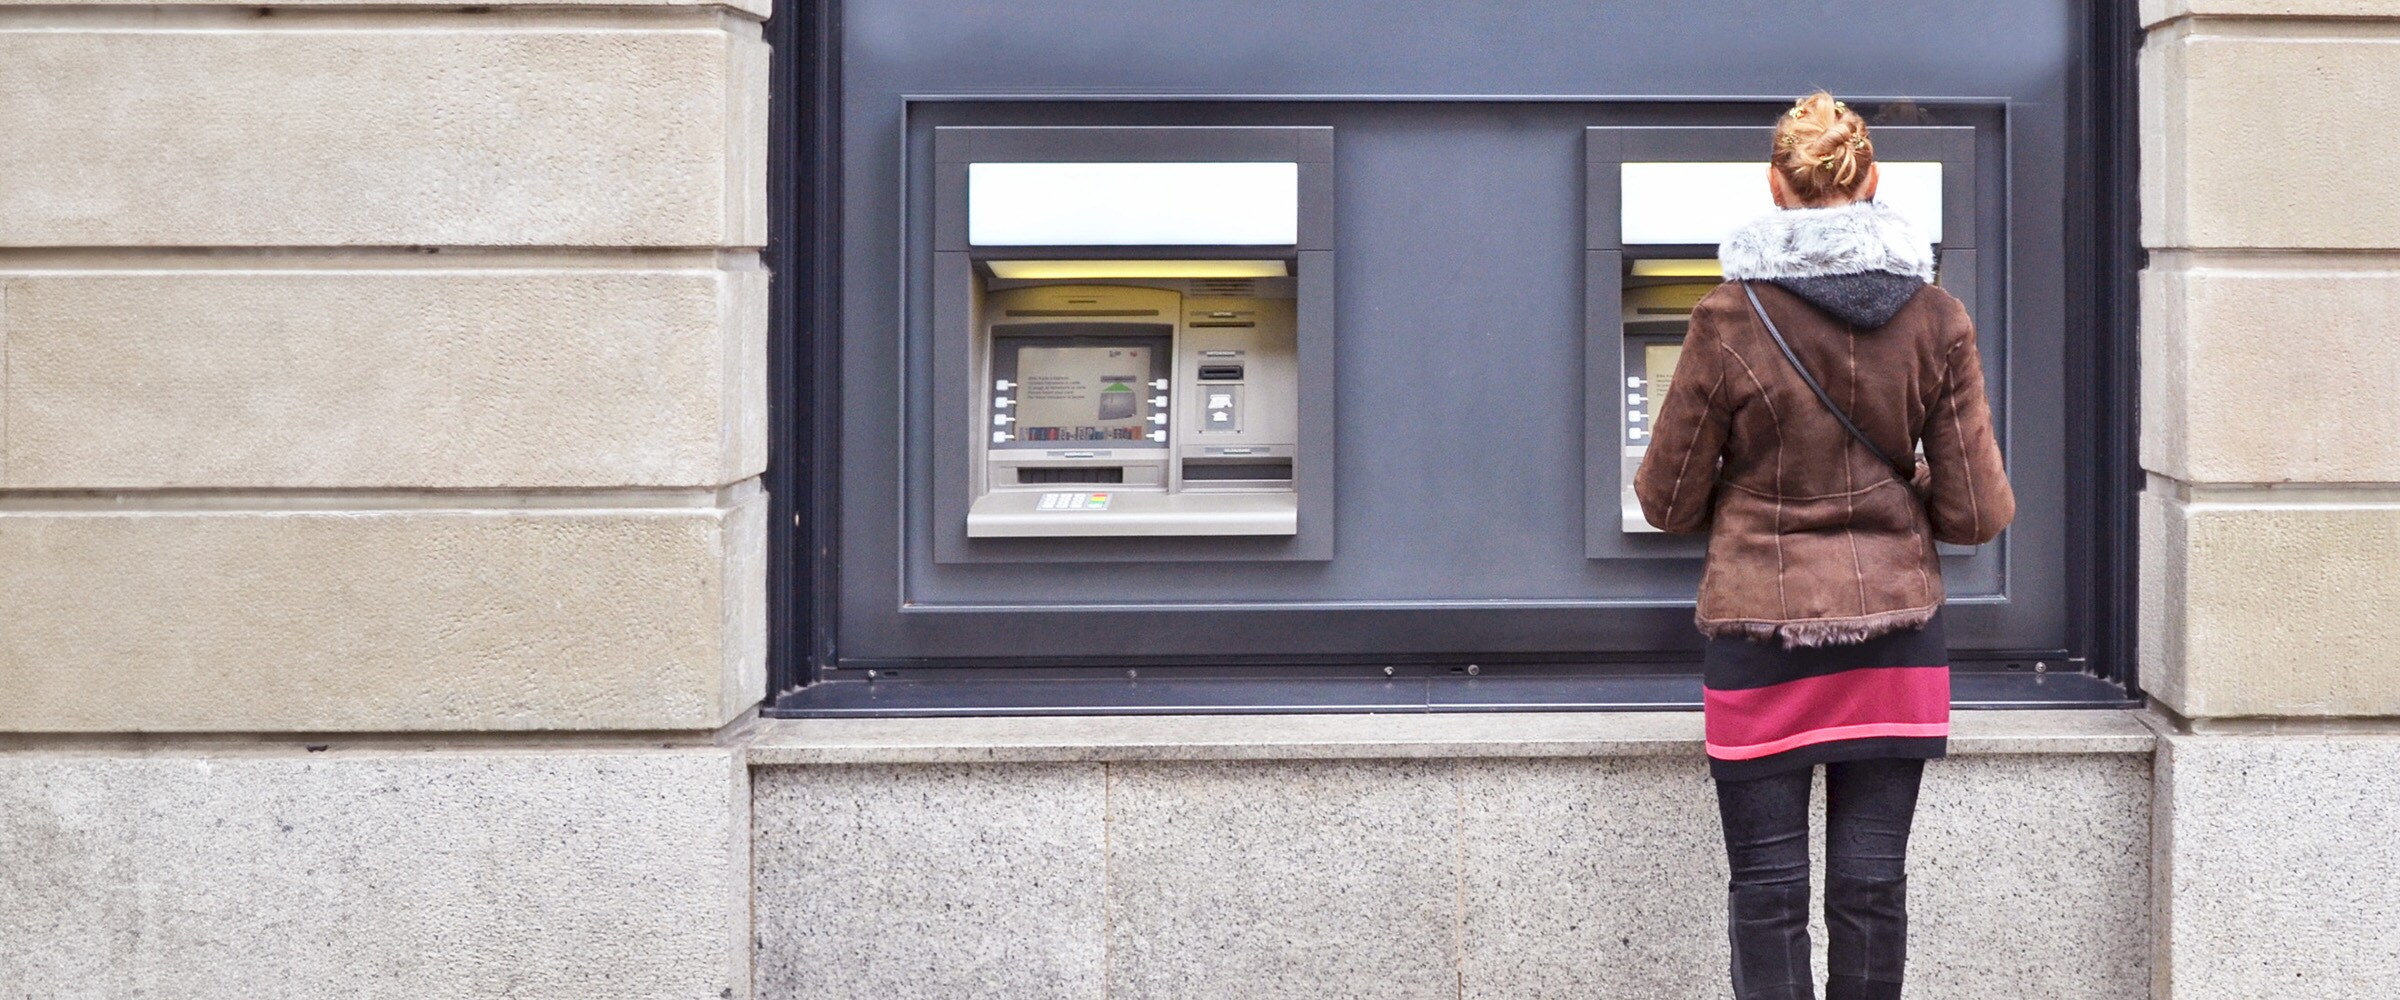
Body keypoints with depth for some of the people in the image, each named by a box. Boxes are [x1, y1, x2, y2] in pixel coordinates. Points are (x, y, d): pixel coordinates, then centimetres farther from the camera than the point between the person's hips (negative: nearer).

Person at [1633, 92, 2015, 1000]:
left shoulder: (1730, 318, -8)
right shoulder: (1936, 319, -1)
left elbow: (1668, 500, -1)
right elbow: (1976, 512, 0)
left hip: (1761, 629, -2)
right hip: (1896, 628, 3)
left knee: (1767, 887, 5)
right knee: (1871, 882, 8)